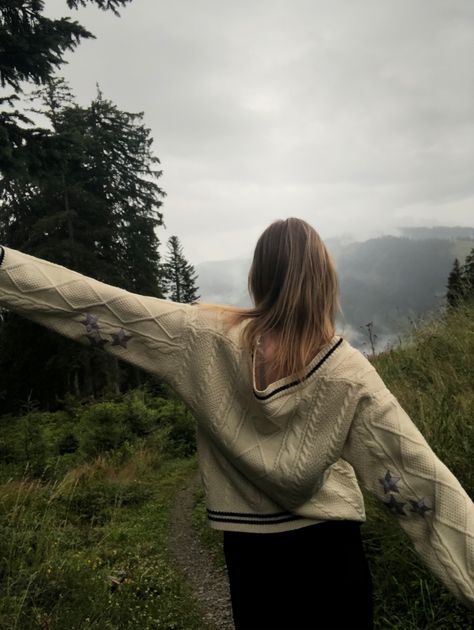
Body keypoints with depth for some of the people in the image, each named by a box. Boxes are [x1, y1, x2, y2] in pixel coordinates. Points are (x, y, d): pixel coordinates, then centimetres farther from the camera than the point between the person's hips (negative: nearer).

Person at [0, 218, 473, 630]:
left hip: (248, 546, 2)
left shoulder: (205, 337, -17)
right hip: (328, 545, -1)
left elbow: (98, 309, -13)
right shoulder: (349, 372, -18)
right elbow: (419, 480, -18)